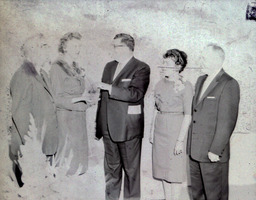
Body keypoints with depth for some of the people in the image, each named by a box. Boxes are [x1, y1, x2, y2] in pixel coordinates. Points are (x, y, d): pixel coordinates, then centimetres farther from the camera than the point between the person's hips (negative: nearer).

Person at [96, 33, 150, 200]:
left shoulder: (141, 68, -6)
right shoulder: (109, 67, 15)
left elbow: (136, 94, -20)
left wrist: (110, 88, -20)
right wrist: (99, 124, 15)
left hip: (128, 127, -6)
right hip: (109, 127, 7)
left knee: (131, 168, 5)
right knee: (111, 167, 16)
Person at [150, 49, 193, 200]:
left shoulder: (185, 86, -12)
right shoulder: (161, 84, 7)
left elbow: (188, 115, -13)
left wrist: (180, 140, -15)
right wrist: (152, 132, 12)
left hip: (176, 130, -6)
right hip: (160, 130, 6)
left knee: (175, 169, 4)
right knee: (163, 168, 14)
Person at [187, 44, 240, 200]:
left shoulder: (229, 84, -12)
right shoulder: (201, 80, 13)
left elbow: (228, 121, -17)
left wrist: (215, 150, -18)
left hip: (213, 153, -7)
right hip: (195, 151, 8)